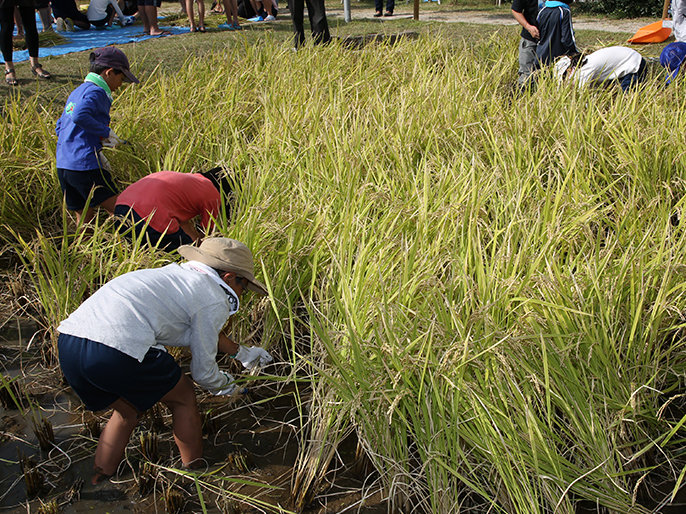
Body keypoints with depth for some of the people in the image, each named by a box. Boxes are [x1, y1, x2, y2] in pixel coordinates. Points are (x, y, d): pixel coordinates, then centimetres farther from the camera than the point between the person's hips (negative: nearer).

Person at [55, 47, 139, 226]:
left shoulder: (76, 92, 21)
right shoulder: (96, 92, -8)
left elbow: (59, 127, 24)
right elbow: (80, 116, -27)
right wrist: (106, 131, -14)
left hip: (63, 165, 9)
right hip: (85, 165, -9)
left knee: (84, 218, 16)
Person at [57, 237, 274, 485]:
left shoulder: (174, 273, 28)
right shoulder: (214, 299, 4)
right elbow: (202, 372, 11)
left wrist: (242, 353, 58)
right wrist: (224, 384, 33)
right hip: (116, 351, -8)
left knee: (128, 410, 30)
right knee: (183, 398, 17)